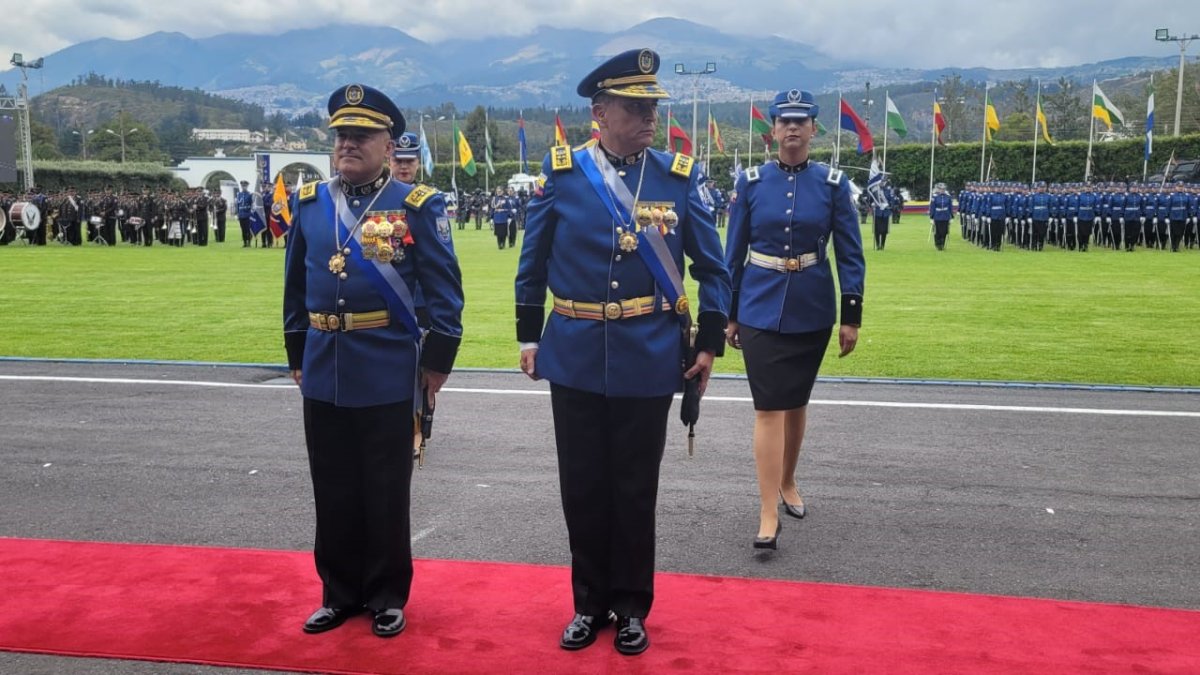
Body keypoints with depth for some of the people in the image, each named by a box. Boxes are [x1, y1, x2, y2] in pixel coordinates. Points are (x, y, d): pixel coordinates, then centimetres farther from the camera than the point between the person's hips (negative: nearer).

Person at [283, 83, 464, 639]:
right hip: (323, 376, 4)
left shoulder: (416, 206, -6)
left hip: (387, 378, -4)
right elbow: (296, 285, 14)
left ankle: (387, 597, 24)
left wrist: (438, 359, -6)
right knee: (334, 492, 14)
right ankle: (340, 593, 29)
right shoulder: (309, 203, 7)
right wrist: (297, 353, 14)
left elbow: (444, 289, -4)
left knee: (385, 494, 8)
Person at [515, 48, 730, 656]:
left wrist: (709, 344, 0)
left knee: (635, 490, 10)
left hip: (647, 365, -1)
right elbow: (533, 262, 6)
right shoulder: (561, 173, -2)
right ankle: (590, 603, 30)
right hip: (574, 362, 1)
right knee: (583, 488, 11)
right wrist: (529, 337, 6)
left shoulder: (678, 177, -2)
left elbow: (711, 268, 4)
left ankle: (631, 607, 28)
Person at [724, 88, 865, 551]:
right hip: (761, 309, -1)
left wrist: (852, 315, -4)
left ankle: (787, 482, 37)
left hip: (812, 311, 1)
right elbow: (734, 251, 4)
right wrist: (728, 314, 3)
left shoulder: (833, 183, -1)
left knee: (796, 402, 15)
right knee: (768, 407, -6)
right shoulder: (752, 182, -1)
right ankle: (769, 514, -4)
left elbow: (850, 253, 1)